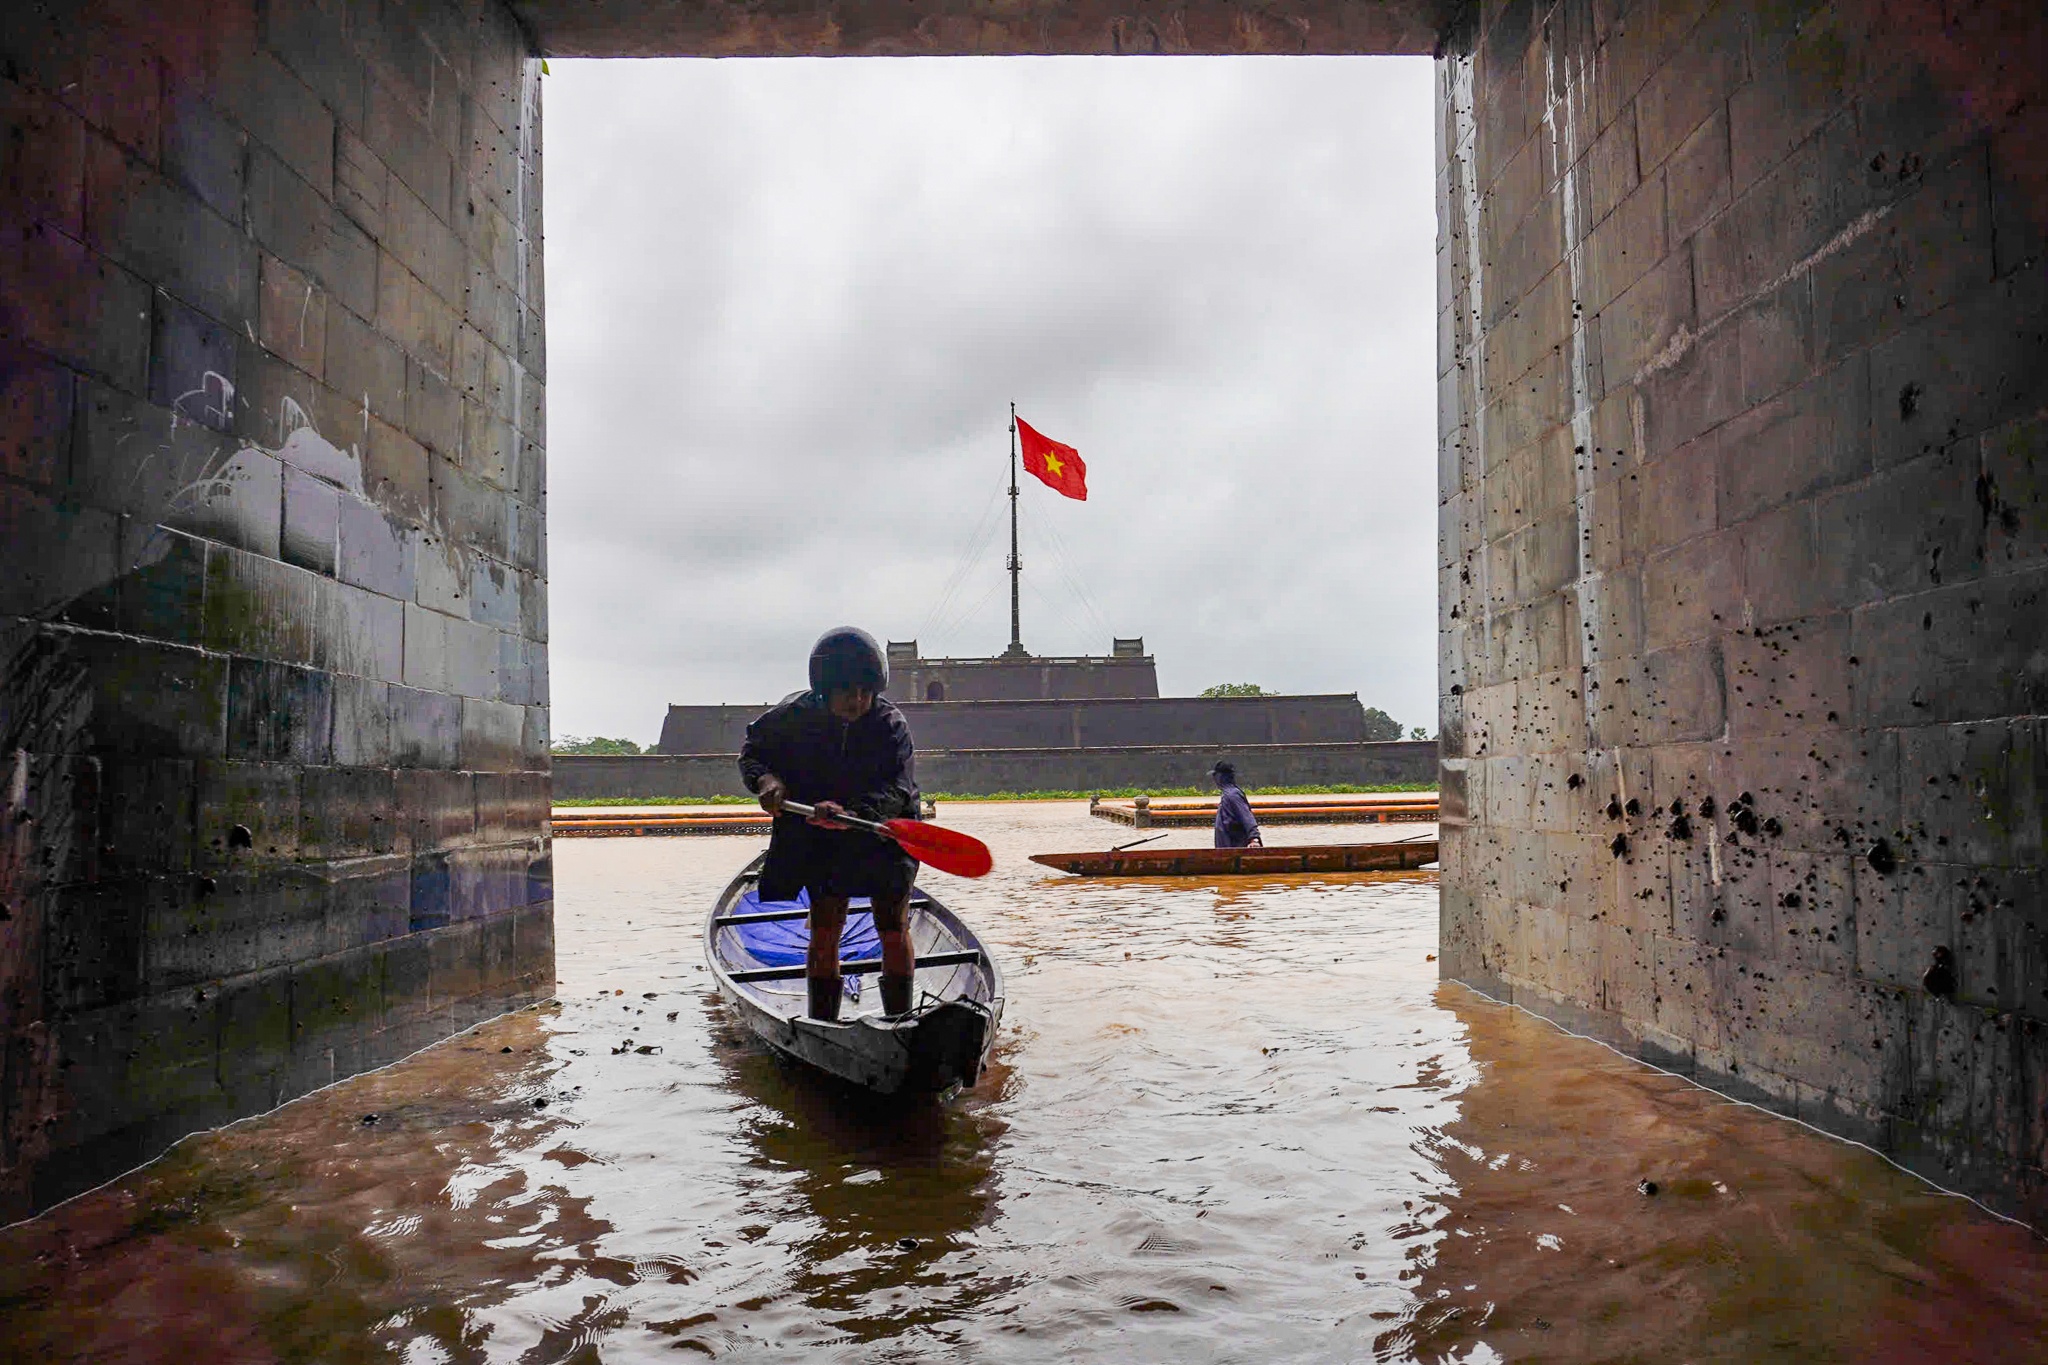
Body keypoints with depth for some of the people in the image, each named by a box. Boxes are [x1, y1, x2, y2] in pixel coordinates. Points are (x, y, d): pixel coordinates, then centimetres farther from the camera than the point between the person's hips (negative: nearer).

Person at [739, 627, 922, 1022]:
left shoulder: (891, 724, -17)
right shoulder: (795, 717, -12)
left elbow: (896, 789, -26)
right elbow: (753, 750, 5)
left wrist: (851, 815, -44)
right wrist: (765, 779, -18)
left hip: (883, 831, -1)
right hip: (819, 838, 1)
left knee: (892, 928, 0)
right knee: (825, 929, 0)